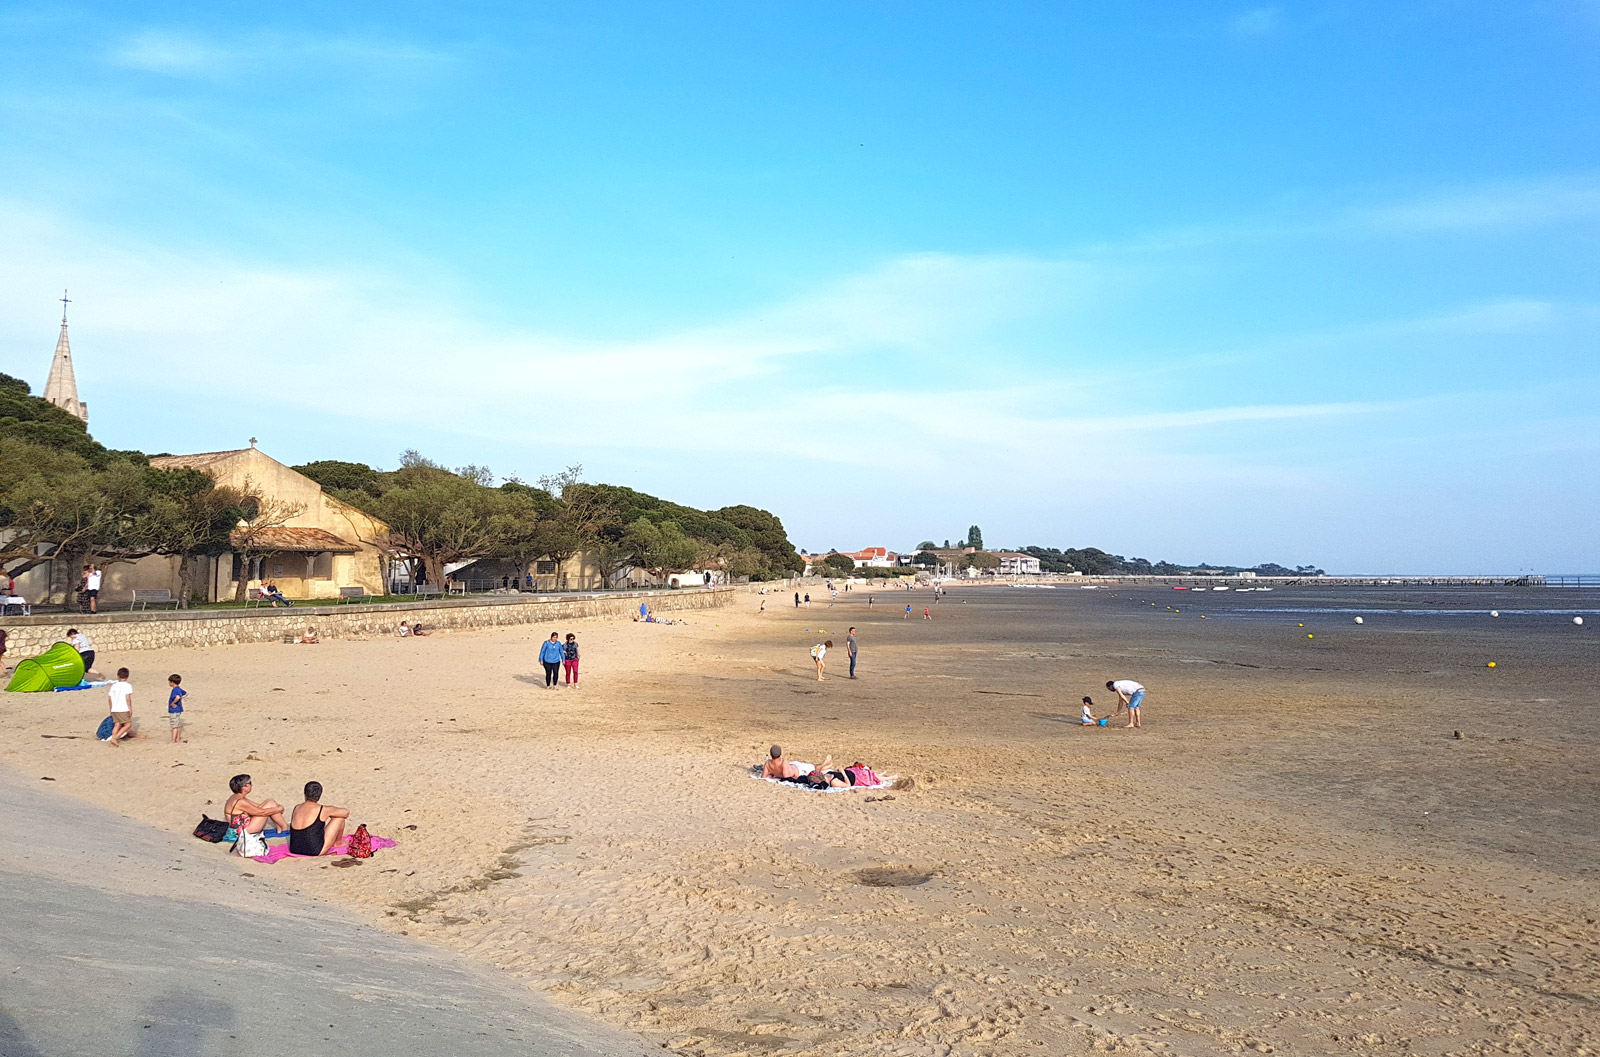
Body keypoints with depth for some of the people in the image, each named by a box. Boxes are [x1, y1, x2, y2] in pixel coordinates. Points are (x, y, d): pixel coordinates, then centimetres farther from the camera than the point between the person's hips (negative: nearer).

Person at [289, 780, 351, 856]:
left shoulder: (296, 808, 3)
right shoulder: (323, 810, -11)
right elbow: (346, 812, 3)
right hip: (316, 852, -6)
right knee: (340, 816, 8)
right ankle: (338, 843, 30)